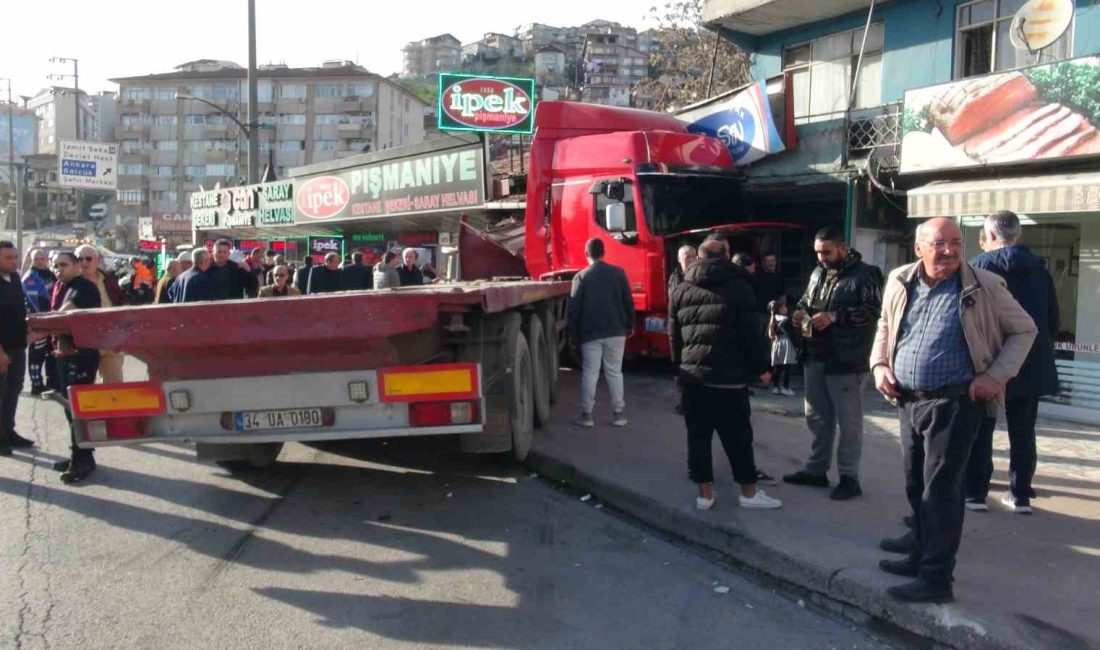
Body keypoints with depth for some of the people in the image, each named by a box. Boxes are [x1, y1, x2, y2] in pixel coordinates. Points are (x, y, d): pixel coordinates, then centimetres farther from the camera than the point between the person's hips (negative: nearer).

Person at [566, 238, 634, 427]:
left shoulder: (581, 277, -4)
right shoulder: (618, 273, 1)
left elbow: (574, 307, -3)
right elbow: (628, 301, 5)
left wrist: (572, 331, 5)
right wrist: (629, 325, 15)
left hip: (590, 333, -2)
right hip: (616, 331, 2)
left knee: (589, 373, 2)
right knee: (614, 372, 8)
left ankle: (586, 415, 5)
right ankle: (618, 414, 10)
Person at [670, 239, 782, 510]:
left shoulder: (680, 290, 10)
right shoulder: (737, 287, -4)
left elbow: (674, 336, 13)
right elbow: (751, 333, -7)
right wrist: (761, 367, 1)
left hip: (693, 375, 4)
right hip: (729, 376, -4)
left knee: (698, 436, 8)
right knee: (738, 437, 5)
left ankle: (705, 493, 12)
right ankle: (748, 493, 14)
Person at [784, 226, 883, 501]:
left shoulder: (865, 274, -9)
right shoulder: (818, 272, 14)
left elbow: (873, 311, -17)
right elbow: (806, 300, 25)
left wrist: (834, 316, -23)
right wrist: (801, 312, 2)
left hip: (846, 361, -7)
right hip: (815, 357, 7)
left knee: (849, 421, 2)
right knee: (817, 417, 16)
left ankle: (849, 477, 12)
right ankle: (816, 469, 28)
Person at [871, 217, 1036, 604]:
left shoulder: (984, 286, -6)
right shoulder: (900, 282, 5)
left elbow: (1024, 330, 3)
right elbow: (884, 326, 20)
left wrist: (996, 375, -8)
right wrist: (879, 364, 4)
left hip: (954, 402, -5)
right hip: (908, 402, 6)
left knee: (940, 489, -5)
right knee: (916, 486, 16)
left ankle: (936, 579, 2)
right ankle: (922, 556, 32)